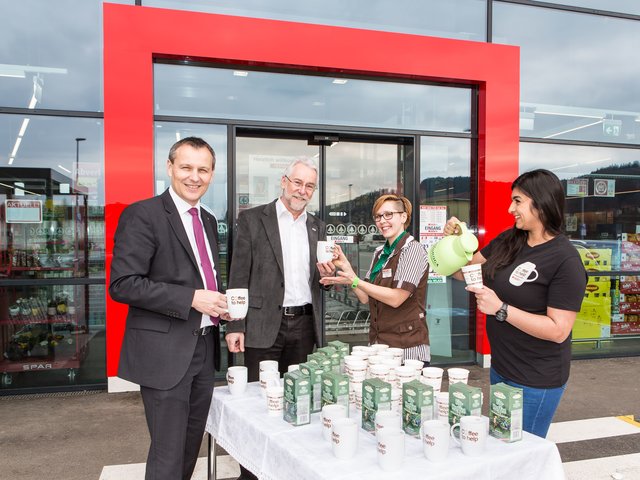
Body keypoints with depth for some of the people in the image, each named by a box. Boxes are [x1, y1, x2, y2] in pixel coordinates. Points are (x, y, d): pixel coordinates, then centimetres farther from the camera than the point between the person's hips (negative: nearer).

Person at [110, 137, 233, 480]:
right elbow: (122, 284, -18)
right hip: (166, 352, -7)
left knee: (192, 445, 18)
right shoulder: (142, 214, -11)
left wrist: (218, 303, 2)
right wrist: (191, 298, -21)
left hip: (204, 347, 7)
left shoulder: (208, 220, 13)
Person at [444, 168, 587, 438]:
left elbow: (558, 330, -23)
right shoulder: (507, 241, 1)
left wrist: (501, 309, -27)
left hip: (535, 382, -7)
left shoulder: (566, 261, -19)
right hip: (500, 368, 7)